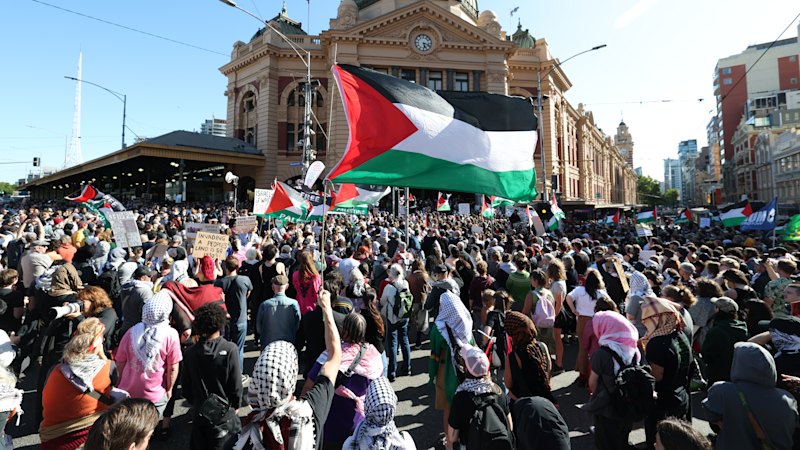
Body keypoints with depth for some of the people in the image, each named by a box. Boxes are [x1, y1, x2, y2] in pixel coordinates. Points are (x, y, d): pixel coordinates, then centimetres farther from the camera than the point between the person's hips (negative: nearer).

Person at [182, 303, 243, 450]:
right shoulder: (230, 349, -20)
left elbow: (186, 386, -1)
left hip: (199, 413, 3)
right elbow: (236, 384, -14)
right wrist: (235, 405, 4)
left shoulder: (190, 352, -11)